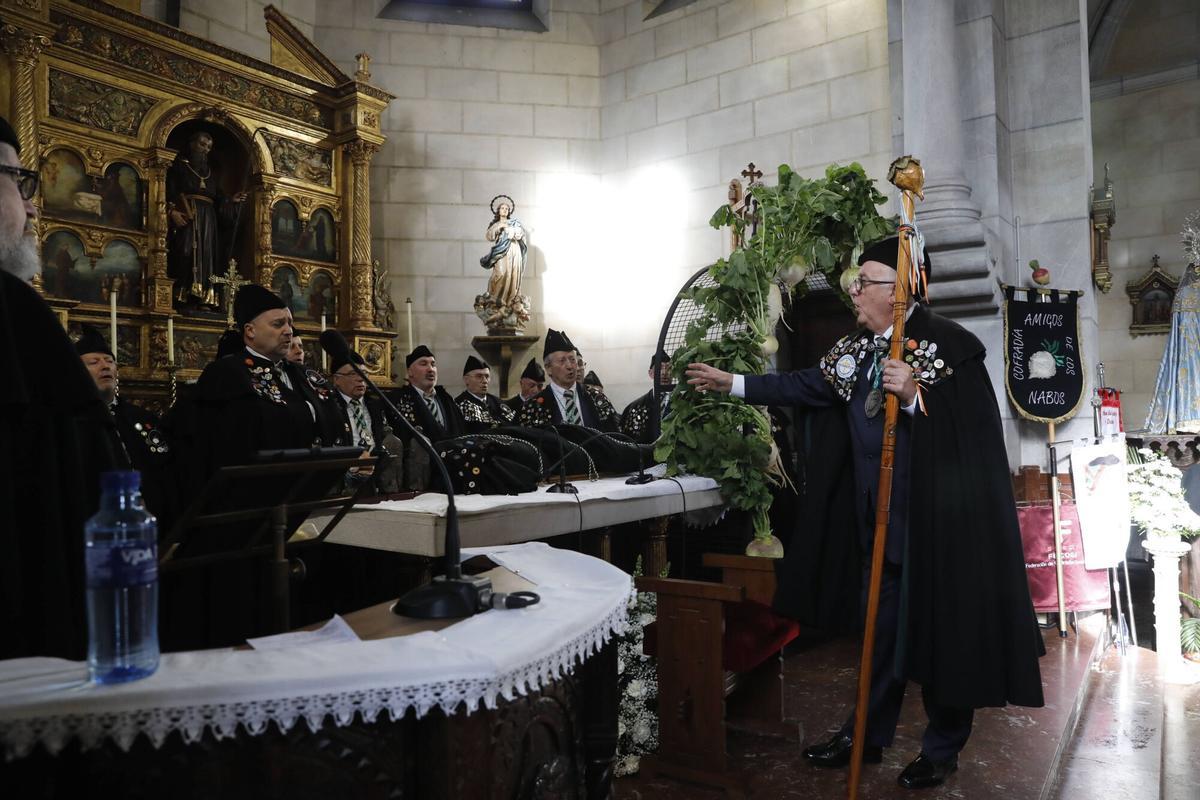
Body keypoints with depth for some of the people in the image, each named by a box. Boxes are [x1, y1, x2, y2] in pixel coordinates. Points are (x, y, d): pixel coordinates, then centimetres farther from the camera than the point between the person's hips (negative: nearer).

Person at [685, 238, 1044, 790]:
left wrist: (914, 396, -30)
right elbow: (805, 386, 10)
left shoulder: (948, 343, -14)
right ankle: (867, 735, 33)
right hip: (879, 520, 6)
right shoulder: (855, 349, 6)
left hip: (939, 521, -6)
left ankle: (943, 749, 29)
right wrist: (731, 383, 9)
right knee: (883, 629, 18)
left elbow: (974, 425, -19)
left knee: (942, 630, 9)